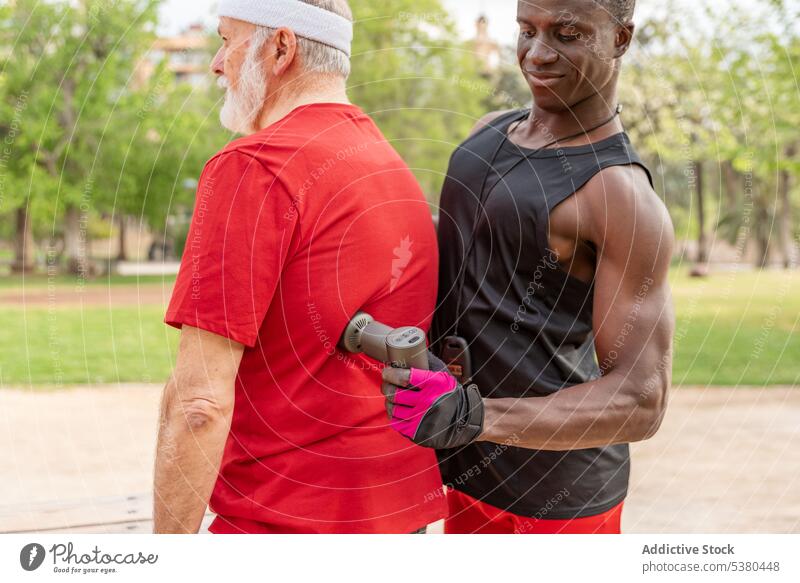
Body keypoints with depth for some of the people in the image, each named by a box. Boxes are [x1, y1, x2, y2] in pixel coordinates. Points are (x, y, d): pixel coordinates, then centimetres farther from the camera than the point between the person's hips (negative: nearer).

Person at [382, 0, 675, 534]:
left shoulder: (624, 197, -19)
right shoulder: (492, 132, 6)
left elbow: (641, 402, -22)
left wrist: (471, 417, -34)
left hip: (556, 492, -7)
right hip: (474, 471, 8)